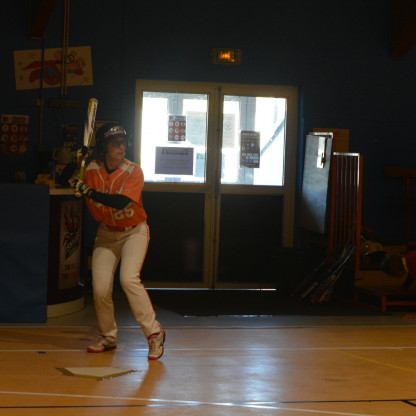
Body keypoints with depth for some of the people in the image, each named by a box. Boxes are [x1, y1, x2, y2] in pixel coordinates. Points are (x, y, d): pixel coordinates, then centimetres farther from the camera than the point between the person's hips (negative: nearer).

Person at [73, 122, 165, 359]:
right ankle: (108, 338, 18)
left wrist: (89, 192, -40)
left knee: (129, 279, -24)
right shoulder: (92, 170, -6)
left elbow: (121, 202, -32)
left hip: (135, 231, -4)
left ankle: (154, 333, -12)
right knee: (100, 289, -4)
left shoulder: (133, 171, -18)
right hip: (106, 234, 4)